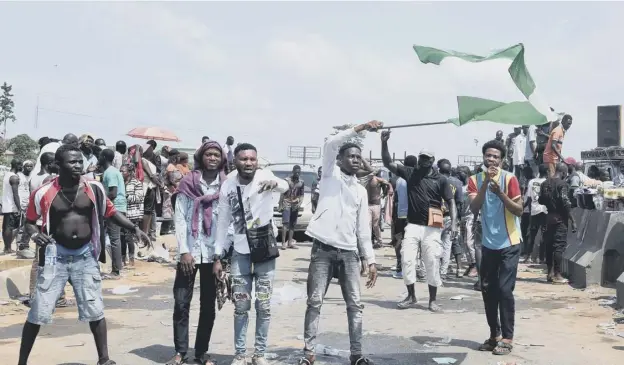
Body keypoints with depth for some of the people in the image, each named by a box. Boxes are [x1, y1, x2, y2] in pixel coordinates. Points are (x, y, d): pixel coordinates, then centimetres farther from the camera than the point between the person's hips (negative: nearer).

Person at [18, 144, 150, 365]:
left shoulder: (94, 189, -6)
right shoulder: (44, 193, -11)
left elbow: (110, 213, 8)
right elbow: (30, 221, 3)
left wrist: (135, 228, -1)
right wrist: (36, 235, -18)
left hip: (85, 256, 2)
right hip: (56, 256, -1)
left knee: (94, 310, 6)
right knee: (38, 312, 2)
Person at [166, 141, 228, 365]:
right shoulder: (188, 184, 1)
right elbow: (180, 219, -1)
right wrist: (184, 251, -9)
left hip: (213, 253, 1)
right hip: (189, 252, -1)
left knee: (208, 305, 7)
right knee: (181, 303, -2)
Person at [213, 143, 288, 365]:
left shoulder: (264, 176, -12)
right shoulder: (228, 186, -3)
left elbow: (285, 186, -35)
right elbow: (223, 223, 3)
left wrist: (275, 184, -59)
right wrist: (218, 257, 0)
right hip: (240, 252, 2)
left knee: (263, 305, 6)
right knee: (241, 306, 7)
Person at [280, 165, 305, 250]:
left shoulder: (301, 182, 11)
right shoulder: (287, 180, -1)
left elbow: (301, 195, 12)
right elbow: (282, 193, -1)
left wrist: (300, 203, -6)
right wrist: (280, 204, -6)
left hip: (295, 205, 4)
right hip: (286, 204, -4)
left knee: (293, 224, 6)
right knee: (285, 223, -12)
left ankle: (290, 243, 10)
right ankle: (283, 243, -15)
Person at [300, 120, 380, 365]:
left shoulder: (361, 191, 17)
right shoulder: (330, 174, 6)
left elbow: (363, 228, 15)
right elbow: (330, 144, -12)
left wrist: (371, 260, 9)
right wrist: (361, 128, -13)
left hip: (349, 252, 4)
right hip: (323, 248, -4)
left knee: (355, 304, 3)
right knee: (315, 302, -3)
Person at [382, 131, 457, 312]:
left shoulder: (441, 179, 2)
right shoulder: (410, 173, 7)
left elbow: (451, 202, -1)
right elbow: (388, 163, 4)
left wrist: (454, 223, -15)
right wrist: (384, 143, -9)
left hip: (432, 228, -2)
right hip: (412, 225, 2)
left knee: (432, 263, 0)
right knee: (407, 260, 0)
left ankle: (432, 300, 13)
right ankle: (411, 297, 14)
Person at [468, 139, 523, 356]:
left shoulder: (509, 179, -9)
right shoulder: (475, 180, 0)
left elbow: (519, 210, -13)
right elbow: (474, 209, -14)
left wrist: (500, 193, -27)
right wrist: (486, 183, -23)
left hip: (509, 244, -4)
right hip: (488, 244, 4)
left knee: (504, 290, -8)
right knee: (488, 290, 10)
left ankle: (507, 338, 2)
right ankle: (494, 334, 23)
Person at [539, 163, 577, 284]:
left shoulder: (545, 183, 8)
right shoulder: (562, 184, -13)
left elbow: (541, 200, 14)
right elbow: (566, 204, -17)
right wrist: (572, 220, -13)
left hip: (548, 217, 7)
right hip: (559, 218, -7)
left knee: (549, 245, 11)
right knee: (559, 246, -4)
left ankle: (550, 273, 17)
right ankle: (557, 275, -3)